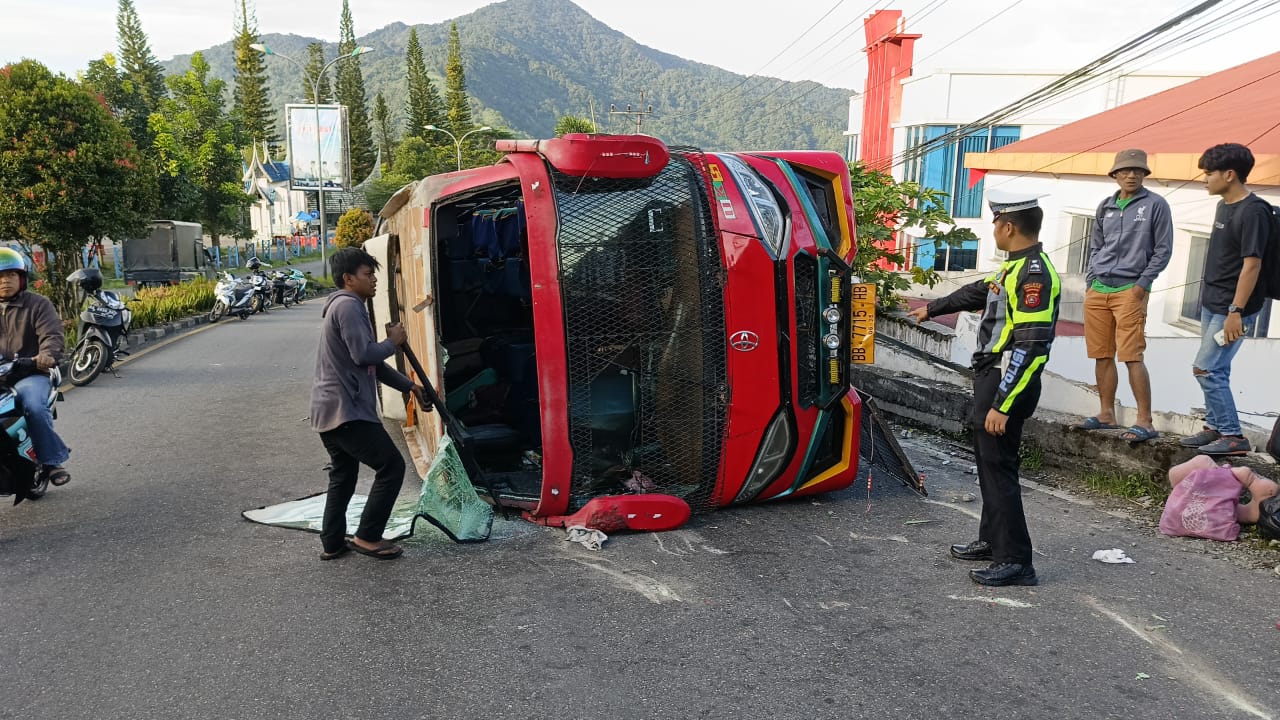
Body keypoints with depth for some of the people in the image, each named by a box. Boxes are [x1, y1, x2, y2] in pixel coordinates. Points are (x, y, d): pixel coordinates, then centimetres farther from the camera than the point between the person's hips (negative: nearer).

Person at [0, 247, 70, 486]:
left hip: (29, 373, -4)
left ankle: (51, 460, -17)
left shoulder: (38, 304, 6)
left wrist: (47, 355, -29)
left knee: (35, 408, -31)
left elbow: (52, 335, -7)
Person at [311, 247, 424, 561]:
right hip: (345, 410, -11)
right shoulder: (348, 305, -12)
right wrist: (393, 342, -4)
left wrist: (409, 385, 24)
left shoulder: (347, 306, 22)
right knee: (391, 466, -5)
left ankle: (333, 543, 24)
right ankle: (367, 537, 1)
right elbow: (364, 355, -22)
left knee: (343, 476, 18)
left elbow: (372, 364, 25)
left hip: (330, 409, 11)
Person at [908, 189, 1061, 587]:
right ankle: (992, 540, 32)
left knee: (999, 467, -7)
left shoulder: (1035, 274, -20)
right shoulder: (1015, 267, 12)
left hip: (1008, 385, -10)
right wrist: (931, 309, 45)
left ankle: (1016, 561, 0)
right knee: (987, 460, 18)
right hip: (990, 376, 10)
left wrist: (1002, 404, -27)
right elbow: (977, 292, 31)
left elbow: (1030, 348, -26)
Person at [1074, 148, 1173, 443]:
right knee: (1102, 356, 8)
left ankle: (1145, 422, -7)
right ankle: (1106, 414, 18)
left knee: (1132, 356, -11)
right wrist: (1090, 281, 11)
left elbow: (1163, 250, -1)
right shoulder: (1105, 206, 14)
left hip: (1130, 291, -5)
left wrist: (1143, 284, -8)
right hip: (1097, 290, 5)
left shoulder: (1155, 205, 1)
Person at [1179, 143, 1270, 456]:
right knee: (1214, 371, 14)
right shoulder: (1224, 205, 11)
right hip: (1212, 303, 9)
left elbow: (1252, 264, -21)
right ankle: (1214, 427, 24)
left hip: (1231, 308, -9)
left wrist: (1236, 311, -23)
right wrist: (1211, 299, 18)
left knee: (1206, 369, -9)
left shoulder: (1253, 211, -17)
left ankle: (1233, 437, 0)